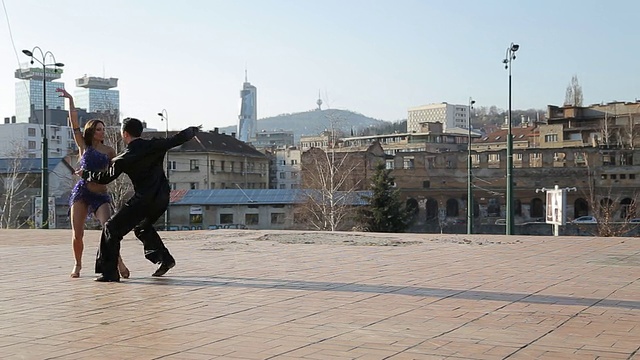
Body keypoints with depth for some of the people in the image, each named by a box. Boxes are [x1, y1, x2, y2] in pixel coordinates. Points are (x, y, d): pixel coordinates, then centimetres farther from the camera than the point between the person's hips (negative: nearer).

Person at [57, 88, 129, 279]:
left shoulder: (109, 151, 9)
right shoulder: (84, 146, 7)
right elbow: (74, 123, 1)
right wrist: (70, 100, -4)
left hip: (101, 195, 0)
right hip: (81, 192, 0)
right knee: (77, 234, -1)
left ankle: (118, 262, -13)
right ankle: (77, 265, 19)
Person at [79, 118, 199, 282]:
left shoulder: (123, 159, -6)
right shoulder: (156, 145, 1)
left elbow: (105, 178, 4)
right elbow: (177, 139, 9)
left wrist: (85, 174, 22)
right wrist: (194, 130, 29)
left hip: (143, 201, -6)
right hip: (162, 199, 6)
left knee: (112, 228, 2)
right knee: (142, 226, 30)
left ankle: (109, 272, -3)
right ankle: (164, 258, 22)